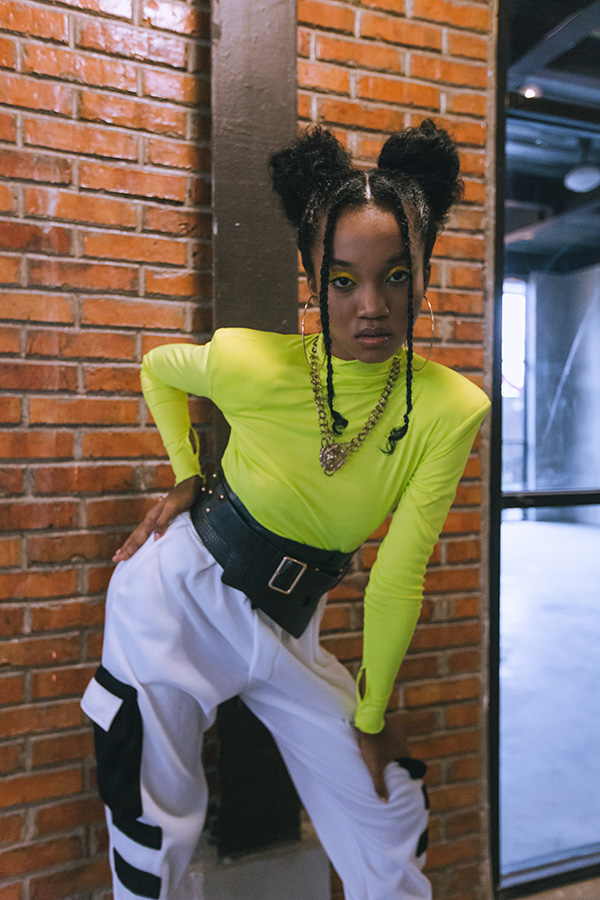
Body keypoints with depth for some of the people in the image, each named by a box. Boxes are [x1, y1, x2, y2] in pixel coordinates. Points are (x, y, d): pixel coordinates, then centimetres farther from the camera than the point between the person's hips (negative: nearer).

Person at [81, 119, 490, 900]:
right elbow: (157, 368, 4)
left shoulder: (450, 411, -18)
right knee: (155, 822, 11)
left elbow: (397, 580, -12)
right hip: (180, 589, -1)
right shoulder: (249, 364, -21)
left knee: (388, 801, 13)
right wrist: (186, 477, -5)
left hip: (284, 627, 2)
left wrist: (371, 715, -3)